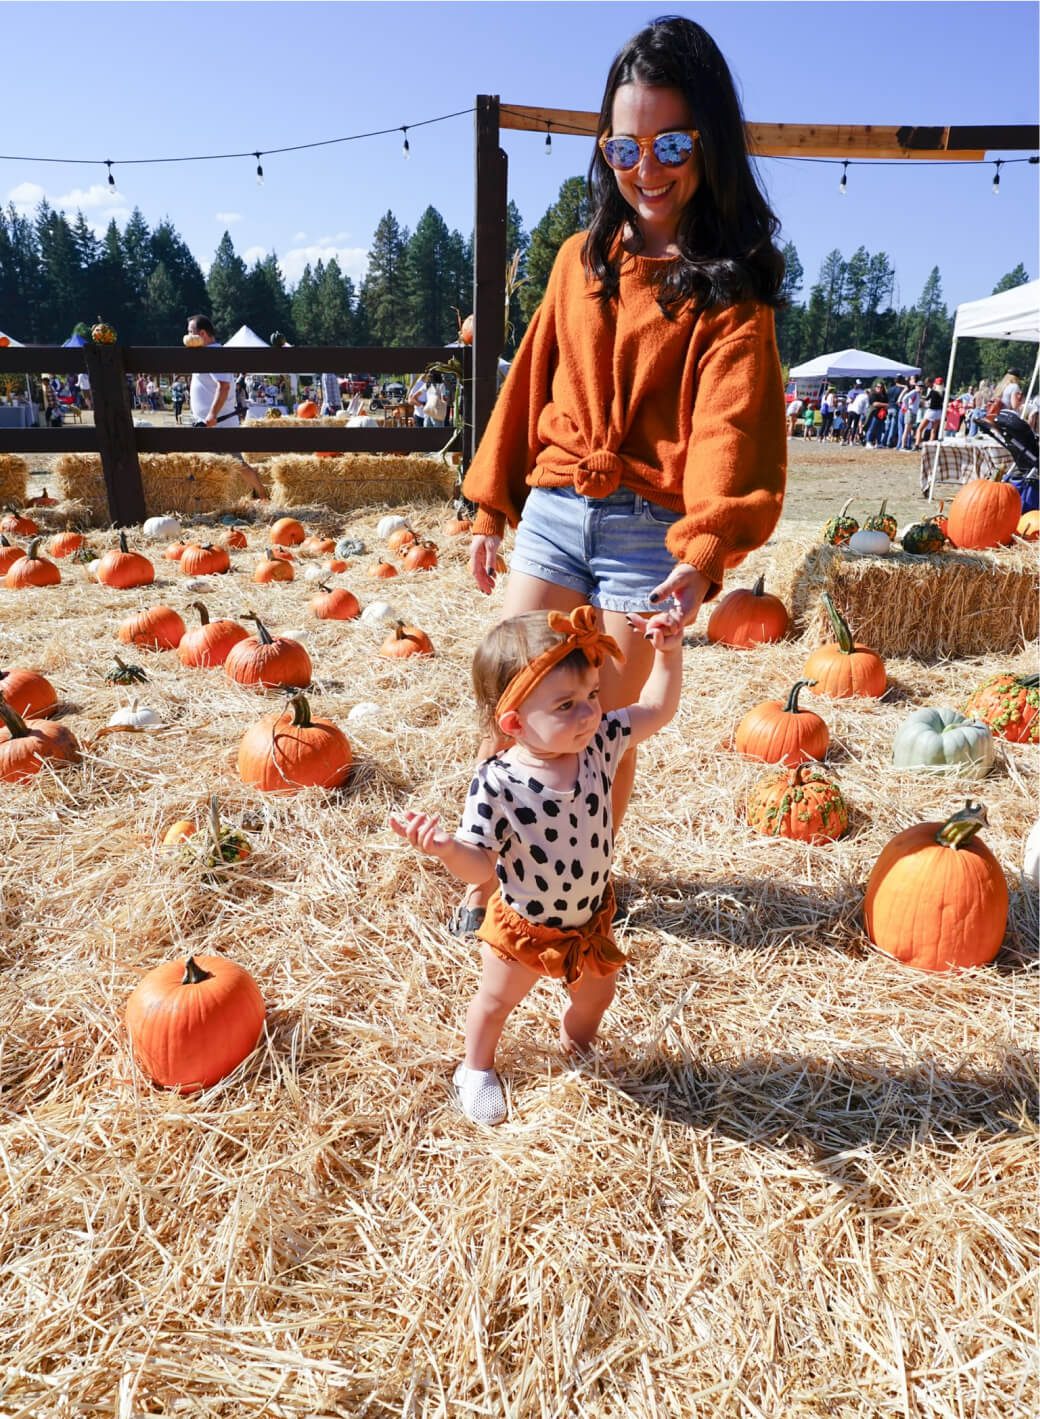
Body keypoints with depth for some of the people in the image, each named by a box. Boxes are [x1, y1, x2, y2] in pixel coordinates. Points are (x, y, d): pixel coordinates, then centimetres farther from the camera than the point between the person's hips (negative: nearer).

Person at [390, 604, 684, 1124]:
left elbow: (657, 710, -8)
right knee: (496, 1000, 23)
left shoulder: (598, 743, -20)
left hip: (591, 916, 4)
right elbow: (481, 865, -26)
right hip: (524, 927, -4)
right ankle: (476, 1068, 54)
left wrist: (668, 652, -21)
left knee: (595, 993, 29)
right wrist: (448, 848, -48)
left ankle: (576, 1049, 63)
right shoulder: (496, 785, -33)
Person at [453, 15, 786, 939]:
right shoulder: (583, 258, 11)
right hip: (550, 511, 4)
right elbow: (531, 384, 14)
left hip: (648, 530, -4)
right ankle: (489, 877, 23)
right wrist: (490, 508, 12)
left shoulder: (730, 286, -3)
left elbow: (730, 425, -16)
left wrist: (706, 551, -33)